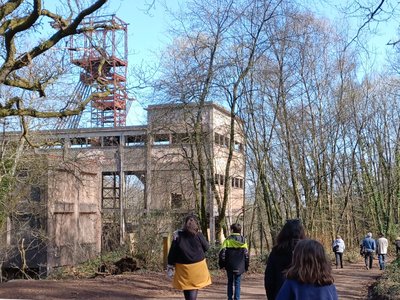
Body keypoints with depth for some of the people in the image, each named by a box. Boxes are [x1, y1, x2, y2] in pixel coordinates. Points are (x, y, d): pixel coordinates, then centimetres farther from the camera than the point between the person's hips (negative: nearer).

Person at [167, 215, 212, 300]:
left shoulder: (177, 236, -8)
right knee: (194, 291, -1)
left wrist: (170, 267, 5)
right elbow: (206, 248, 3)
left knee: (187, 292, 12)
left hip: (183, 268, 1)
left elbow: (172, 252, -3)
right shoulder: (199, 235, -11)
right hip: (198, 266, -1)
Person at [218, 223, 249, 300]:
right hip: (240, 266, 1)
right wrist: (246, 266, 9)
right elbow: (246, 254, 3)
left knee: (230, 283, 13)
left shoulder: (228, 240, -4)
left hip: (229, 266, 0)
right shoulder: (243, 240, 1)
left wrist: (222, 264, 2)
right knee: (237, 283, 6)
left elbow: (222, 252, -6)